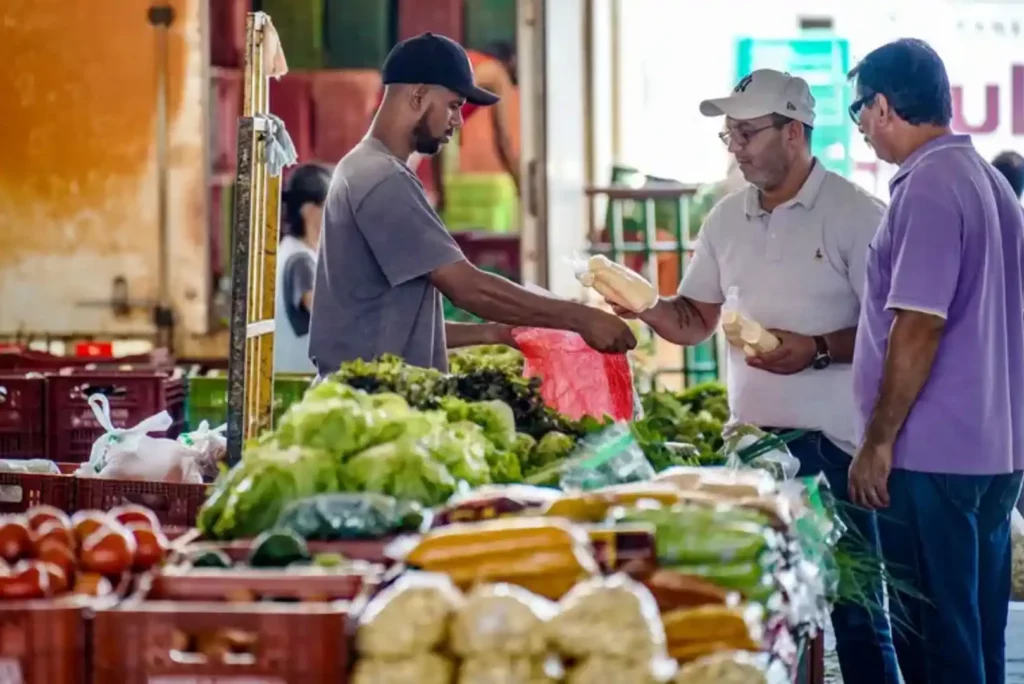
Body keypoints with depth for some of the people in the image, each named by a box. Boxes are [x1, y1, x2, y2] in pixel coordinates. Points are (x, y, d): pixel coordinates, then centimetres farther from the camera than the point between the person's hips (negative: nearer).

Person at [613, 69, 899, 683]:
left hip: (834, 445, -6)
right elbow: (695, 322, 18)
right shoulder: (727, 219, 13)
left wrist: (818, 351, -21)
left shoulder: (856, 215, -7)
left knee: (855, 606, -3)